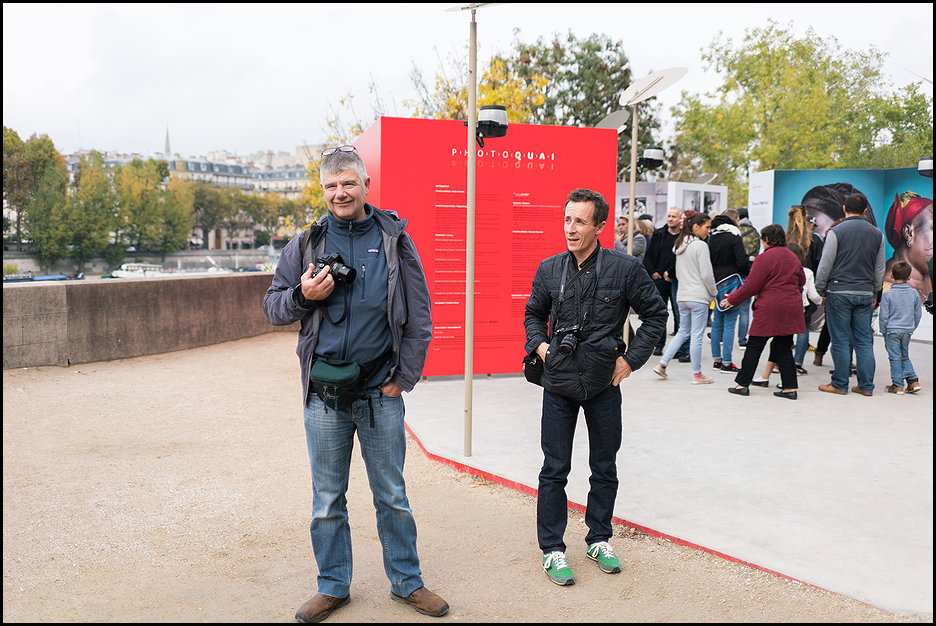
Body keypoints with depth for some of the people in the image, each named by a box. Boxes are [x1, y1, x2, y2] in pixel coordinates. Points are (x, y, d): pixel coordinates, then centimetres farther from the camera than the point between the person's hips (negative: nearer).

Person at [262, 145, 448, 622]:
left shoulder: (394, 240, 2)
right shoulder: (305, 244, 5)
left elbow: (418, 317, 2)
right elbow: (271, 307, 10)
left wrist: (403, 378, -3)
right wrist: (302, 296, -11)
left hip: (381, 392, -1)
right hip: (323, 394, 1)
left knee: (392, 495, 11)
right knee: (327, 500, 11)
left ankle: (406, 582, 26)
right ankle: (333, 586, 28)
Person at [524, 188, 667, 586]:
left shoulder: (624, 268, -7)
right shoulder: (549, 269, 0)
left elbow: (655, 314, 3)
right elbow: (533, 313, 17)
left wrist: (631, 359, -3)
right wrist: (539, 345, 0)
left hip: (604, 384, 0)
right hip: (559, 383, 1)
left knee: (605, 467, 13)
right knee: (554, 470, 4)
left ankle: (599, 540, 31)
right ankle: (552, 549, 18)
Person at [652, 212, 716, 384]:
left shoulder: (680, 245, 12)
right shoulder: (701, 246, -13)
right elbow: (706, 274, -14)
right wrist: (713, 294, -2)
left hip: (682, 296, 8)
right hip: (699, 297, -8)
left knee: (683, 332, 17)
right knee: (696, 336, -1)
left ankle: (662, 364, 10)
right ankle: (697, 374, 7)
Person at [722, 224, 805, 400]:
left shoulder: (765, 257, -10)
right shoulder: (793, 257, 12)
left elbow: (751, 286, -10)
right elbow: (802, 281, 23)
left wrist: (732, 299, 1)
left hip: (769, 309, -6)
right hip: (792, 307, 7)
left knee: (754, 346, 2)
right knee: (784, 348, 11)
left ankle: (742, 383, 7)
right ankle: (790, 387, 8)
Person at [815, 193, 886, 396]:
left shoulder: (836, 232, -7)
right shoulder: (877, 234, 8)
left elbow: (825, 265, -7)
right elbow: (880, 269, 15)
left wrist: (821, 290, 5)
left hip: (839, 292, -4)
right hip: (865, 294, 4)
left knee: (840, 340, 1)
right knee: (864, 340, 9)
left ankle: (840, 385, 6)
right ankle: (866, 385, 11)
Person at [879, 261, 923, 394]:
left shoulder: (887, 294, -12)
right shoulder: (914, 293, 0)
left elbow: (883, 316, -9)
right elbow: (918, 314, 7)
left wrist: (883, 331, 3)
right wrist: (912, 328, 19)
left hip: (892, 331, -4)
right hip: (907, 331, 4)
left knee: (895, 357, 2)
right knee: (905, 357, 18)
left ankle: (897, 385, 5)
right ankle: (913, 381, 13)